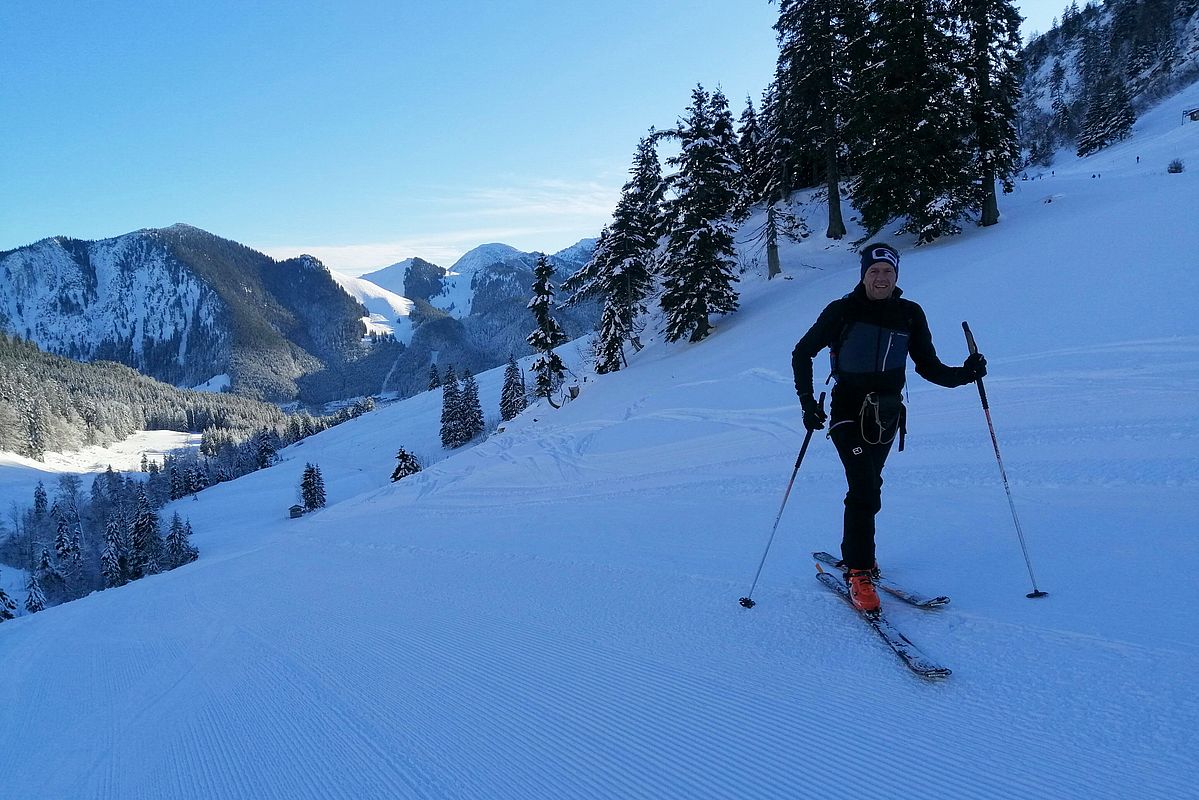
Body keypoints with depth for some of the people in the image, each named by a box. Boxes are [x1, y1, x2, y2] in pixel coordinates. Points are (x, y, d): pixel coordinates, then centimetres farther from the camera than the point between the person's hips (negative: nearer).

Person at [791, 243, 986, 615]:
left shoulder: (910, 315, 0)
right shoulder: (842, 311, -9)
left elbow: (928, 366, 4)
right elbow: (802, 353, -2)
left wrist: (964, 374, -15)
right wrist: (807, 401, -12)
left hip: (888, 416, 4)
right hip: (849, 413, -4)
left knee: (869, 487, 16)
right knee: (864, 490, -16)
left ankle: (855, 553, 35)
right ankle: (859, 573, -8)